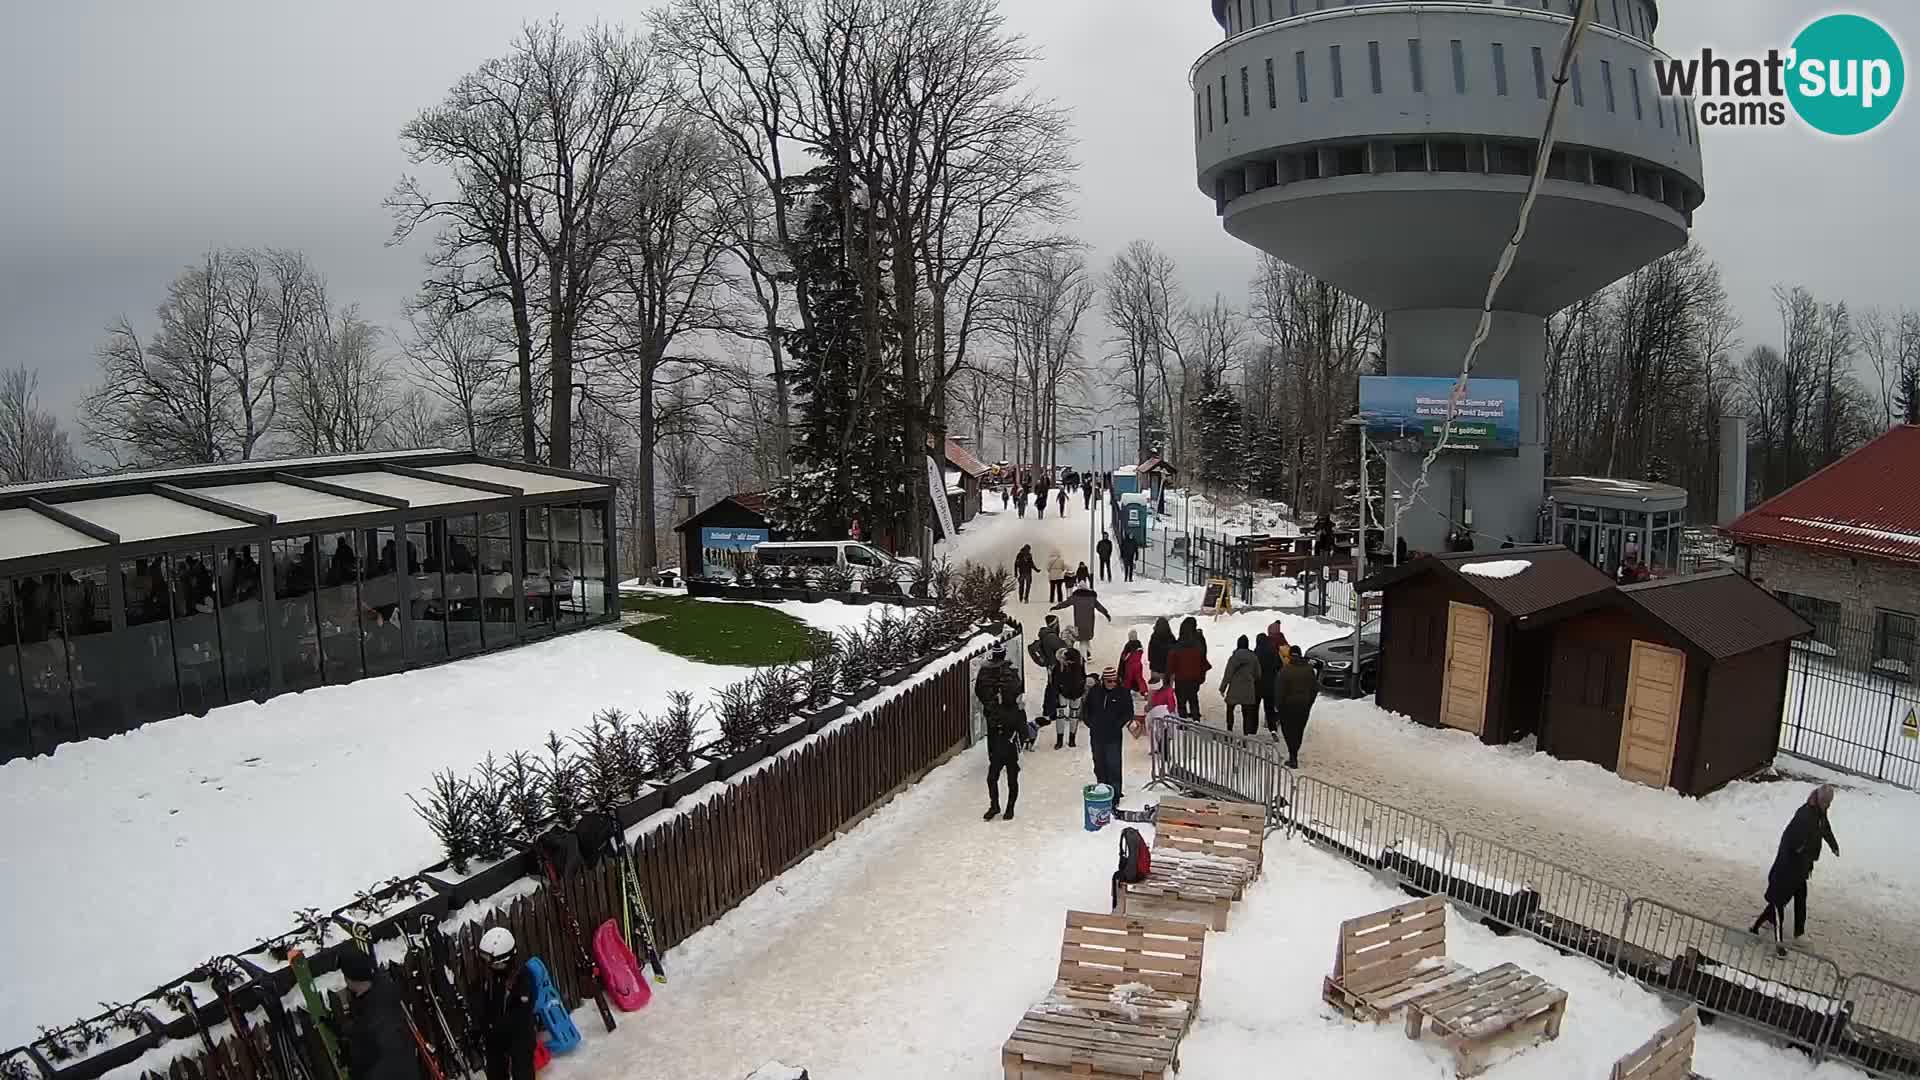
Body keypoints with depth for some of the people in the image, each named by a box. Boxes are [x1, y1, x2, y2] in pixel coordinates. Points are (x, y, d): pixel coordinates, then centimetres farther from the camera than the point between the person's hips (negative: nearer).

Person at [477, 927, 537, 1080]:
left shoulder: (523, 975, -23)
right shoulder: (491, 972, -1)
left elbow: (523, 1011, -24)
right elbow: (484, 1003, 8)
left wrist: (498, 1026, -22)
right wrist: (483, 1029, 4)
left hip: (519, 1034, -7)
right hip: (495, 1035, 7)